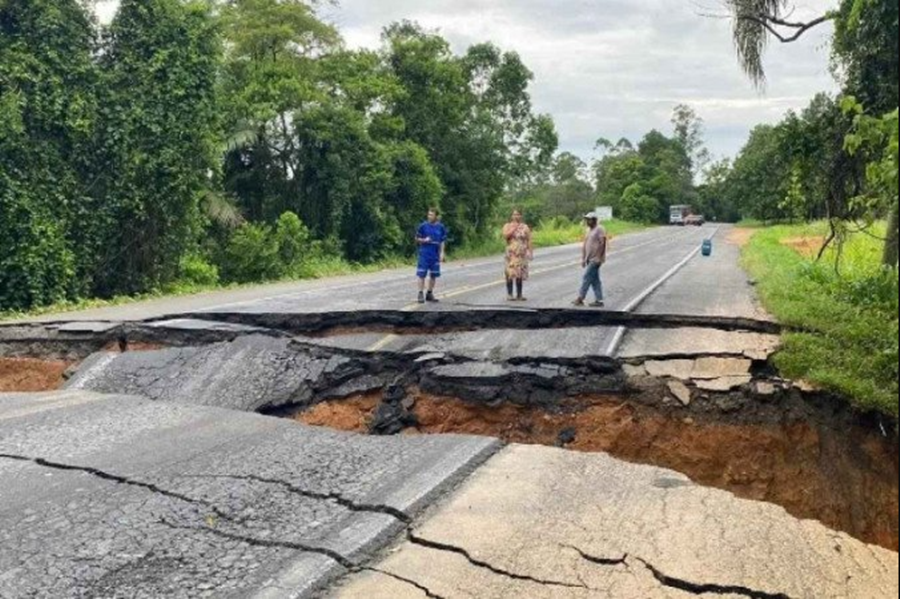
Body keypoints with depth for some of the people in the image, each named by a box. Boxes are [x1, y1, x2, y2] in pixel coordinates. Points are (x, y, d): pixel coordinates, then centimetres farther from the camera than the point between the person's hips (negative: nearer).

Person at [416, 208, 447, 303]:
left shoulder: (441, 227, 3)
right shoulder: (423, 226, -3)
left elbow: (442, 241, 8)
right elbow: (417, 238, 4)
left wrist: (442, 253, 0)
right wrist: (424, 240, -15)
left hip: (435, 255, 3)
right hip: (424, 254, -3)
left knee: (434, 275, 8)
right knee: (422, 274, -4)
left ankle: (430, 294, 20)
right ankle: (421, 294, 3)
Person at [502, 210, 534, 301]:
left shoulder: (525, 227, 8)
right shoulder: (508, 226, 5)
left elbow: (529, 241, 5)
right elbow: (505, 236, -13)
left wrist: (531, 252, -1)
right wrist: (513, 228, -12)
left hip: (522, 254, 1)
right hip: (511, 253, -1)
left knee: (520, 274, 4)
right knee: (510, 273, -8)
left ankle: (519, 294, 10)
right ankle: (510, 294, -4)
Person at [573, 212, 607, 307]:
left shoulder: (600, 230, -11)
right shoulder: (590, 230, 16)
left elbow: (601, 244, -18)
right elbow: (585, 245, 17)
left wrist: (598, 258, -21)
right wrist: (583, 258, 14)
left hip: (595, 260, -9)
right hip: (590, 259, 9)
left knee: (587, 277, -7)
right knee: (595, 280, 8)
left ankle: (580, 299, -3)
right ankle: (599, 301, 10)